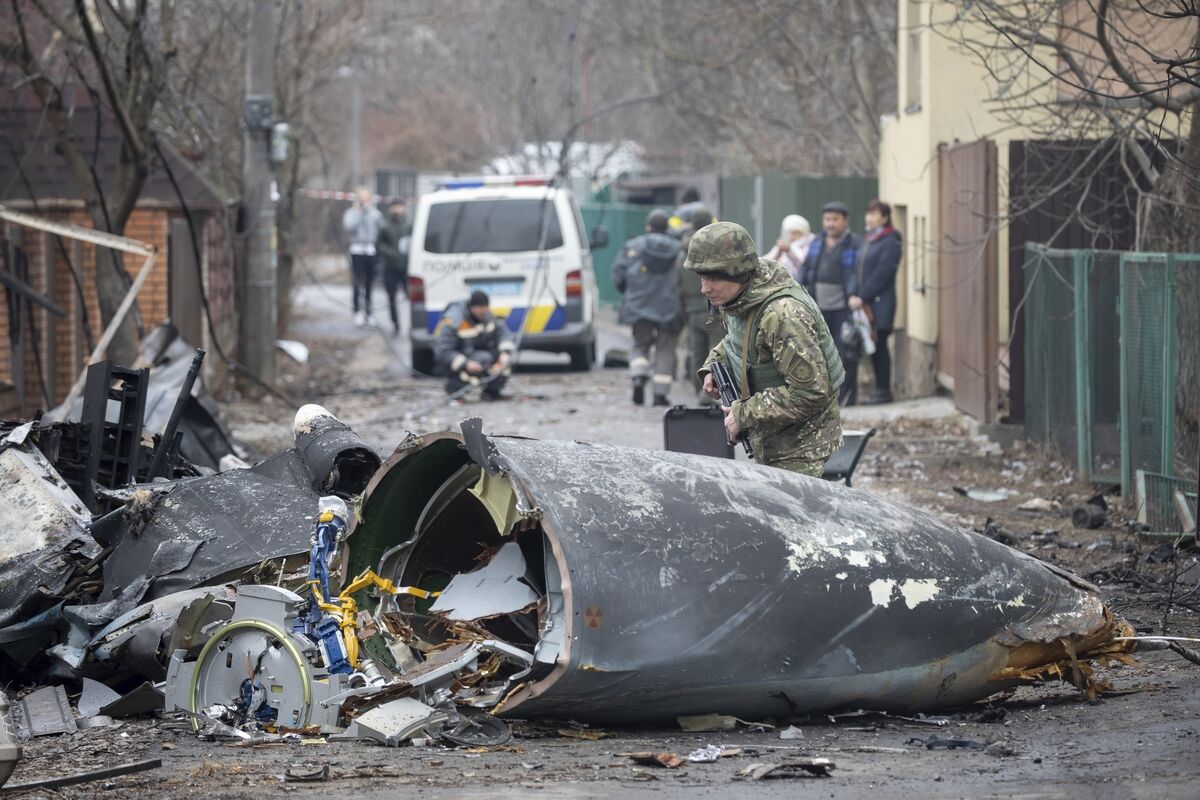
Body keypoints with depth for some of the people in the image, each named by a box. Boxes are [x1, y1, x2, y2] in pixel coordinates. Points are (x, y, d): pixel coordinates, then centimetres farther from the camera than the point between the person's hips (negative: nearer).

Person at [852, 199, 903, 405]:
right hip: (865, 303, 8)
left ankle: (884, 390, -1)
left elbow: (882, 274, -15)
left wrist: (863, 297, -17)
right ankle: (880, 389, 14)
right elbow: (858, 270, 14)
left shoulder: (890, 243, -8)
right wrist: (854, 295, -1)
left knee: (879, 345, -6)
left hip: (880, 303, -8)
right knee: (873, 347, 9)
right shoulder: (867, 240, 17)